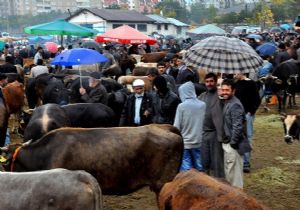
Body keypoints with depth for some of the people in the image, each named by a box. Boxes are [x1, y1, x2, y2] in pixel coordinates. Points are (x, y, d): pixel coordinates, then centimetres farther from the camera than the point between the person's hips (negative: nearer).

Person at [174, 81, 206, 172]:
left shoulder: (182, 106, -13)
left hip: (184, 142, -4)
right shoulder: (203, 105, -3)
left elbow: (177, 126, -9)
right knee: (199, 168, 13)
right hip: (198, 141, 4)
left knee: (186, 168, 0)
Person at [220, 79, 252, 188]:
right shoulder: (226, 102, 11)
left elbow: (238, 126, -24)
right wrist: (226, 142, 15)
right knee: (228, 171, 20)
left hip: (233, 145, -10)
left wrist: (233, 143, -19)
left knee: (234, 171, -1)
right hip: (227, 143, 10)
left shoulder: (235, 105, -19)